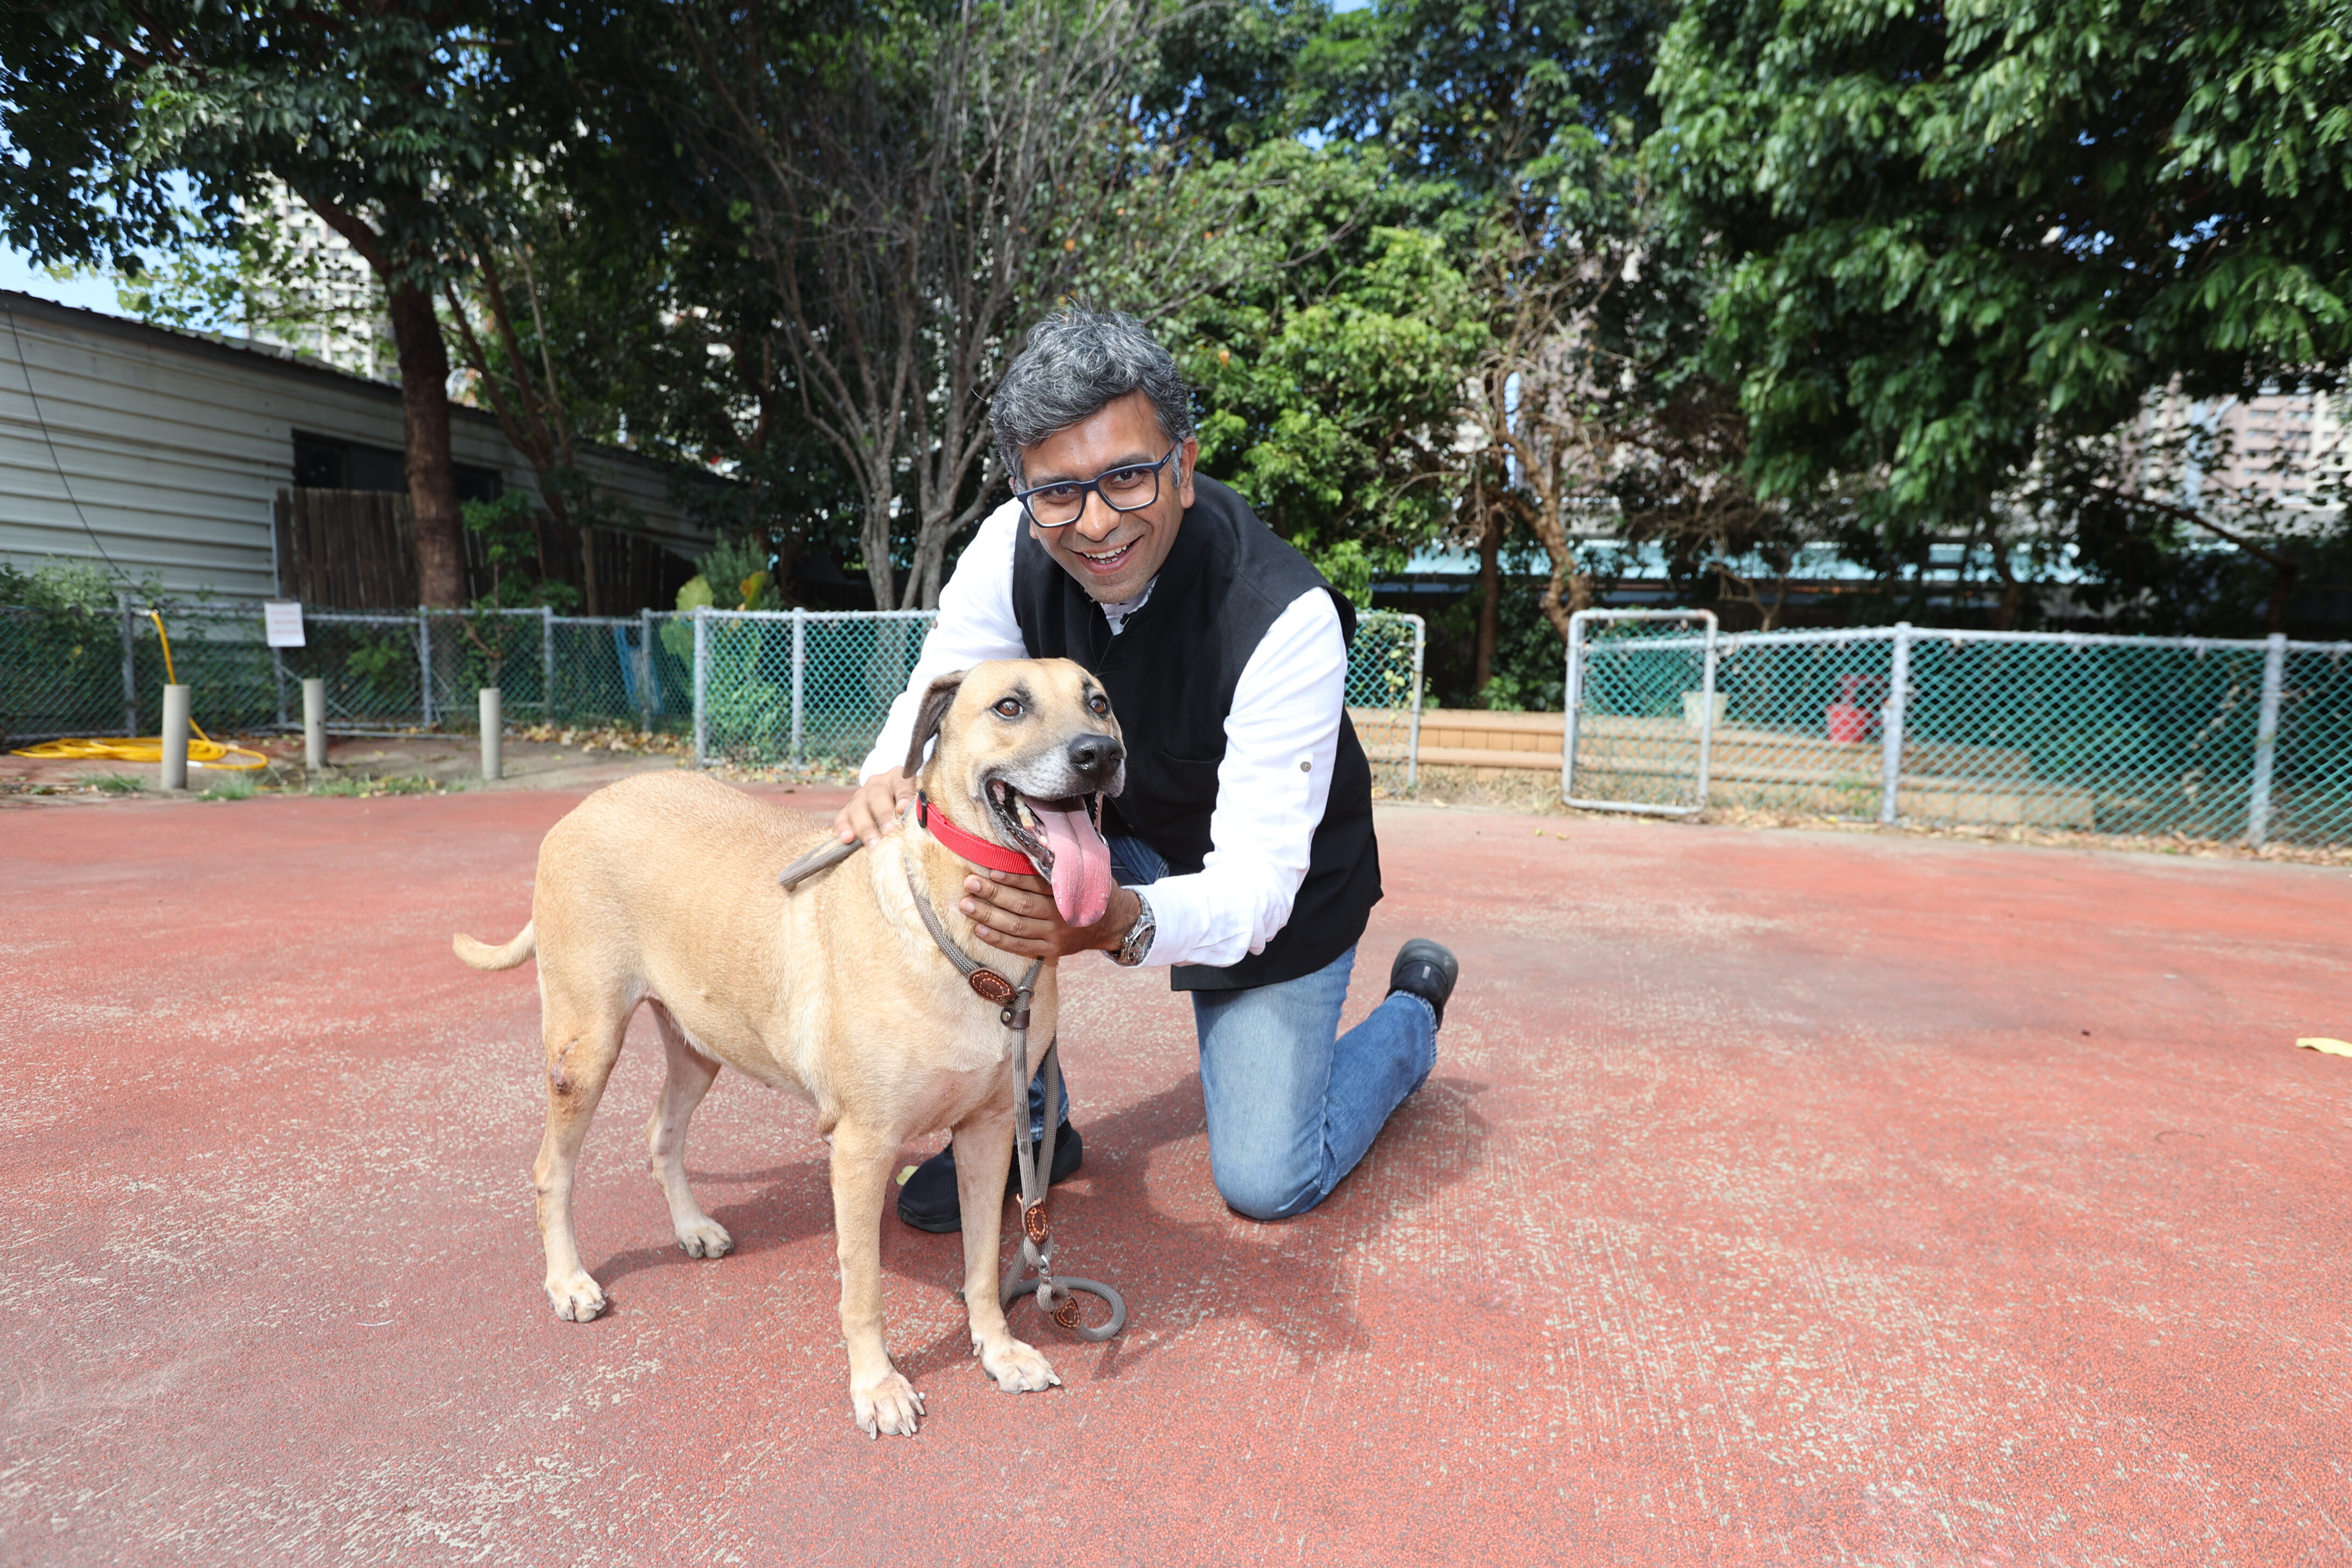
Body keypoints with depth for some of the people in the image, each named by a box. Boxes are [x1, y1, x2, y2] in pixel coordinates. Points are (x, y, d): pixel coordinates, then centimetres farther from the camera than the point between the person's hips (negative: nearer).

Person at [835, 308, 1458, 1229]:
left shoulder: (1288, 621, -35)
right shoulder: (1014, 547, -21)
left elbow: (1255, 885, -36)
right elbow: (935, 702, -12)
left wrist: (1122, 920, -58)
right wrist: (889, 780, -37)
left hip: (1275, 886, -4)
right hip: (1111, 832, 4)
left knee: (1266, 1184, -2)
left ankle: (1413, 1012, 28)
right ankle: (1024, 1122, -2)